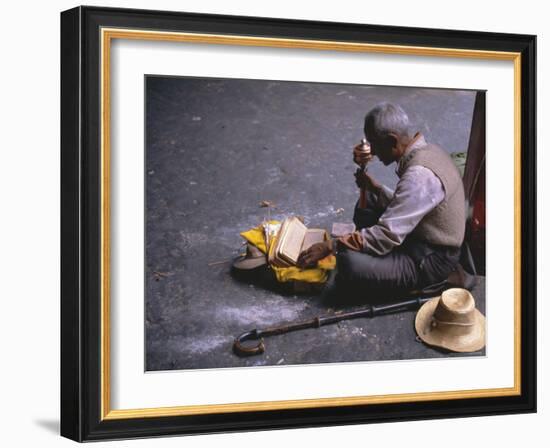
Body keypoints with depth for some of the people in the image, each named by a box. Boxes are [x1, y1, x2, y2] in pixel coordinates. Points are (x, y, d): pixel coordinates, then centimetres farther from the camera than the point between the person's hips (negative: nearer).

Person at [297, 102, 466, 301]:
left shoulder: (419, 176, -29)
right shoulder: (425, 151, 2)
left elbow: (386, 237, -29)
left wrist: (330, 246, -23)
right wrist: (374, 187, -2)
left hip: (431, 261, -10)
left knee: (350, 264, -27)